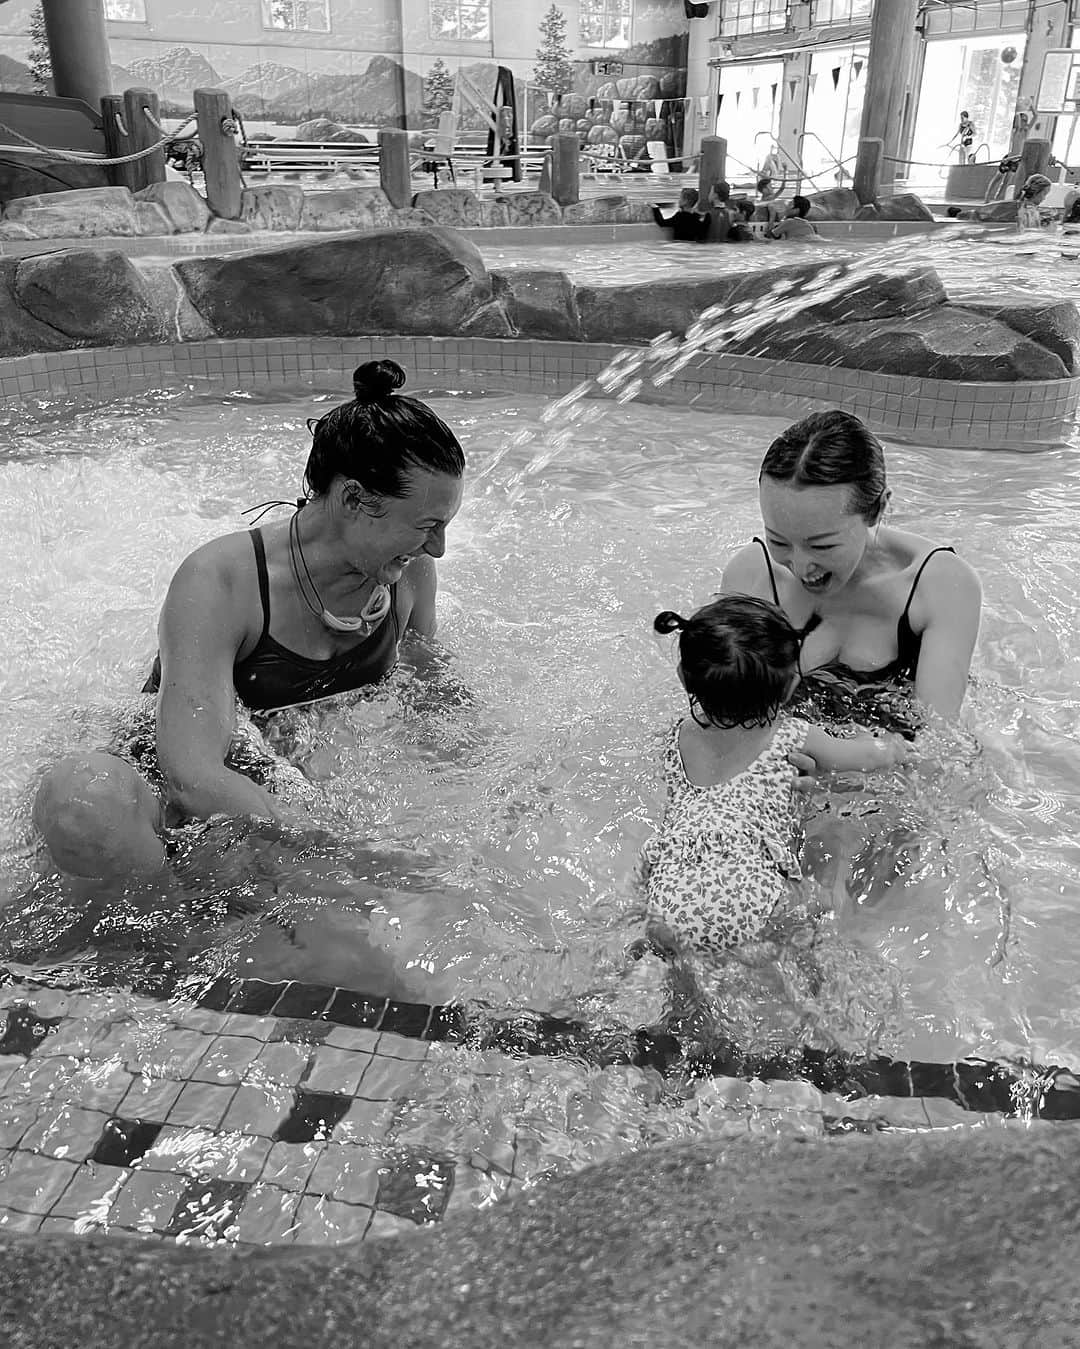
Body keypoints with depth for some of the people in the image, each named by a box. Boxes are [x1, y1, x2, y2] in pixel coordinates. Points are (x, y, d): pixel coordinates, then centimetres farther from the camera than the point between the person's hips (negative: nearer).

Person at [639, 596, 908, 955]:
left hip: (666, 908, 4)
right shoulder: (792, 738, 1)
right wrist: (887, 746, 41)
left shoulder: (681, 734, 12)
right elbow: (874, 755, 15)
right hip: (748, 918, -3)